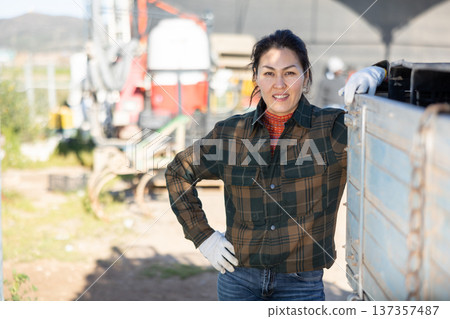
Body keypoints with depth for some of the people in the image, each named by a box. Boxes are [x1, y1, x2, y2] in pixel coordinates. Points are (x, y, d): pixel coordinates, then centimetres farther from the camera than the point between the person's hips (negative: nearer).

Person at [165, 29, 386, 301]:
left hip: (300, 285, -1)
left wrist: (376, 73, -25)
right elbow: (179, 172, 13)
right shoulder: (230, 133, 0)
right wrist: (203, 236, 6)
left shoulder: (334, 129, -6)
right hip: (239, 277, 2)